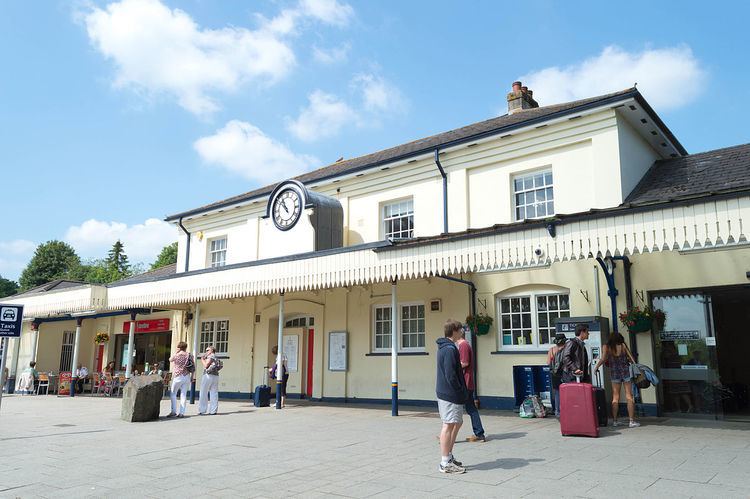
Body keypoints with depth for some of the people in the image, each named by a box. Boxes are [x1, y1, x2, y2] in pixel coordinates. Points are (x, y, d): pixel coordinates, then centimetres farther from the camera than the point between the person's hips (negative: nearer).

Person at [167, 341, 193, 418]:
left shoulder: (176, 355, -8)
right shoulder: (189, 356, 2)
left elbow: (170, 360, 16)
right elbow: (193, 367, 5)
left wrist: (176, 352, 11)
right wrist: (191, 376, 16)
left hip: (178, 376, -4)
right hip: (187, 376, 4)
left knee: (173, 393, 8)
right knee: (184, 394, 5)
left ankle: (174, 411, 0)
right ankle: (182, 412, 3)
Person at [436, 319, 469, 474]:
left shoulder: (444, 347, 14)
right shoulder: (450, 349, -18)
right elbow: (450, 375, -22)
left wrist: (462, 391, 18)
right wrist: (462, 392, -14)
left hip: (444, 392, 10)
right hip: (450, 394, -10)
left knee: (456, 423, 19)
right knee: (449, 425, -5)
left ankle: (449, 457, 26)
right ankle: (445, 463, 1)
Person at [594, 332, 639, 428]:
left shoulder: (606, 347, 0)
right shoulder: (623, 345, 2)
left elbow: (603, 359, -12)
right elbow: (632, 358, 2)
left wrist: (596, 367, -2)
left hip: (614, 373, 1)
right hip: (626, 371, -1)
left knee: (615, 398, 8)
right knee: (629, 397, 3)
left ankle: (615, 421, 8)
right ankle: (632, 421, 3)